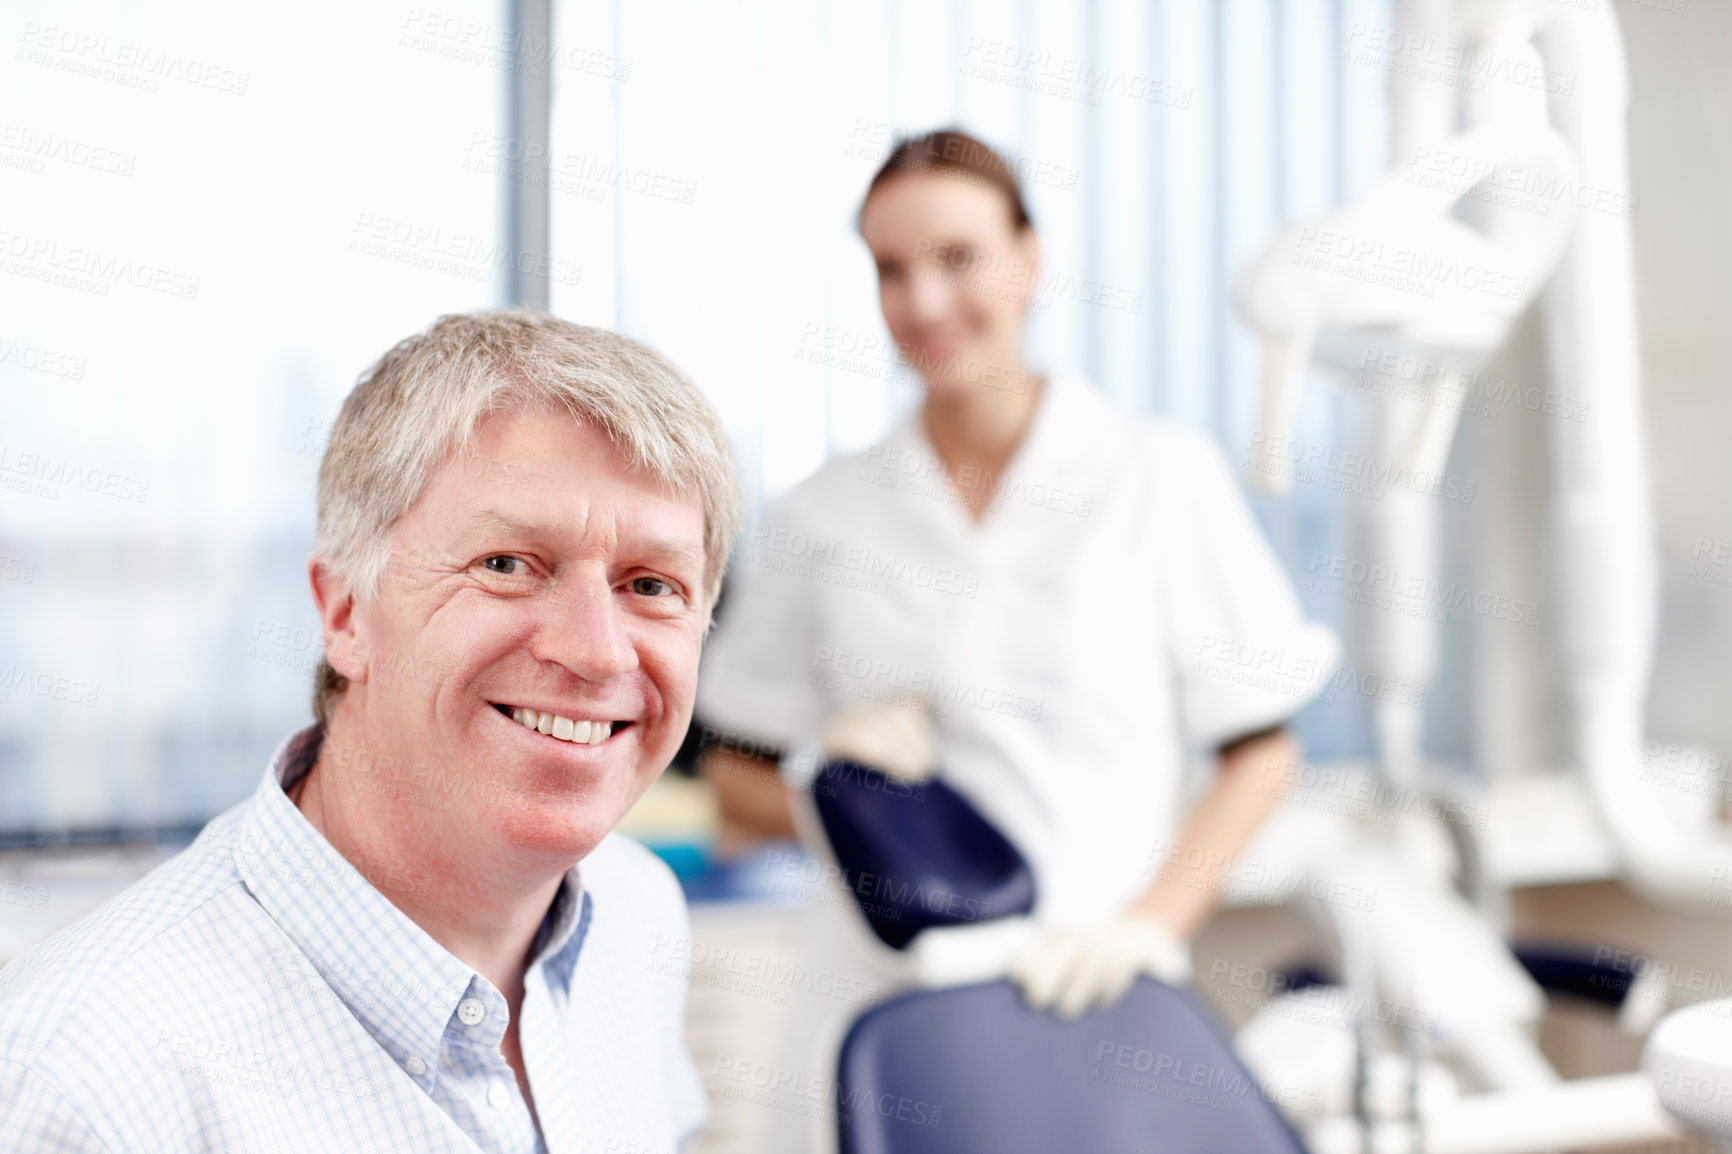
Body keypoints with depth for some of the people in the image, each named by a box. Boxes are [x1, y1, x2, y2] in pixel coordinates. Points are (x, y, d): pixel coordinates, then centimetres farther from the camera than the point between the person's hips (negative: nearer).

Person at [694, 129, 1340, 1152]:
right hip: (874, 1002, 2)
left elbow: (1263, 752, 1)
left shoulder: (1164, 477, 0)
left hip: (1090, 997, -1)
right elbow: (738, 774, 13)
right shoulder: (825, 516, 6)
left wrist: (1146, 925, -10)